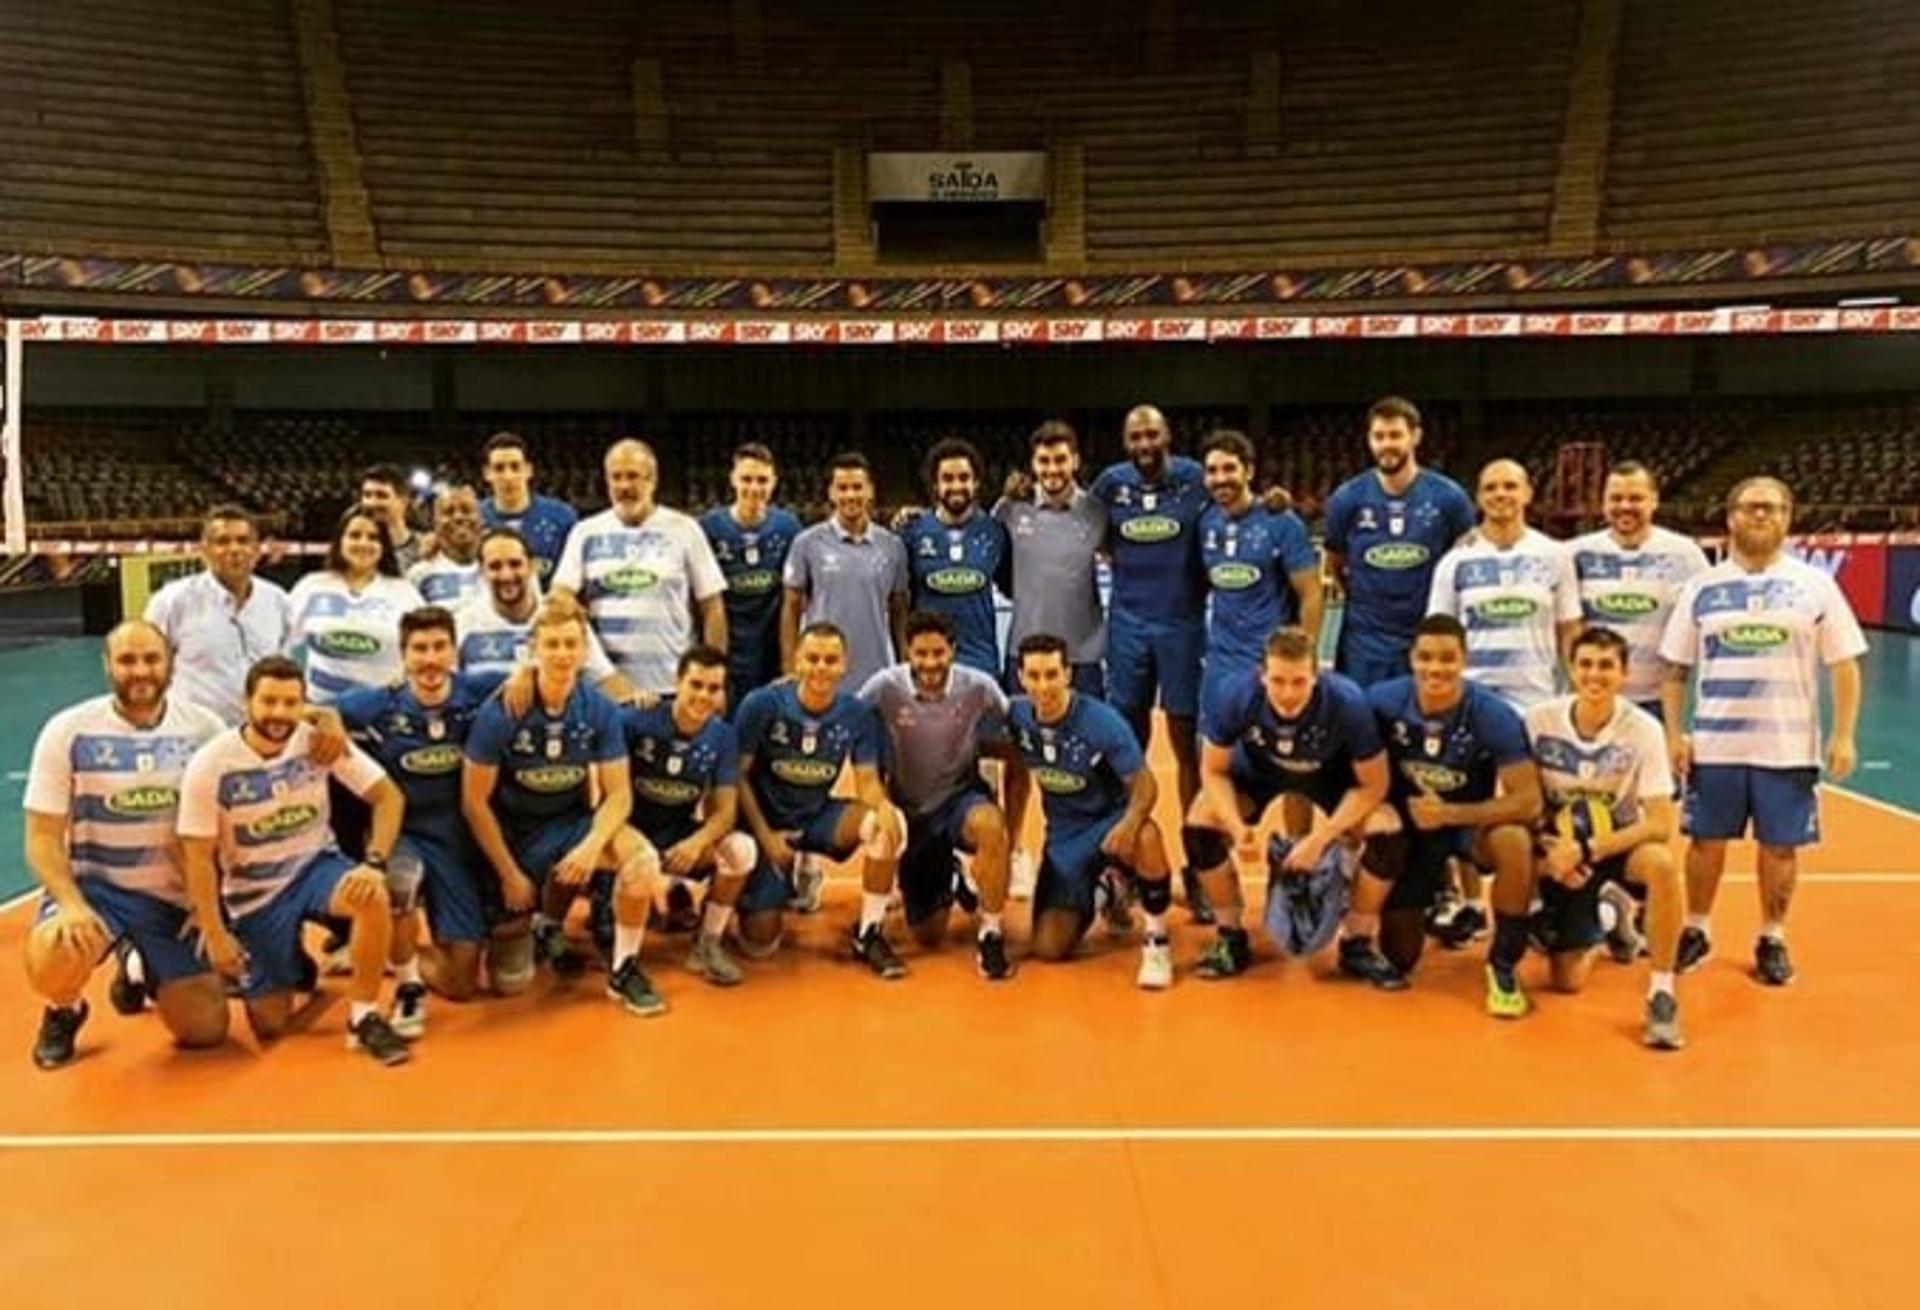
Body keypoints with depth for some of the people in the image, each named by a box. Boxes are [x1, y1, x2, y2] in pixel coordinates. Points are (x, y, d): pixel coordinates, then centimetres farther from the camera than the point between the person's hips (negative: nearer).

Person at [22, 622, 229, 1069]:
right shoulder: (68, 731, -10)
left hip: (177, 896, 2)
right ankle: (63, 1012, 5)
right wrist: (71, 905, -25)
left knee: (206, 1031, -2)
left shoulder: (205, 728, -5)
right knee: (49, 965, -35)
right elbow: (43, 839, -8)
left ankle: (143, 971, 33)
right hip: (93, 883, -2)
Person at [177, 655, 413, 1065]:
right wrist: (214, 935, -12)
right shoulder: (209, 765, -17)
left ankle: (364, 1018, -15)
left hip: (316, 866, 1)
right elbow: (198, 857, -12)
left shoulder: (319, 741, -14)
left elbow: (388, 796, -11)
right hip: (253, 893, 0)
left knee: (374, 897, -34)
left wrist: (375, 862, -26)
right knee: (270, 1027, -1)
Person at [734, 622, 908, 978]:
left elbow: (867, 781, -10)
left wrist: (883, 805, -34)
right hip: (768, 821, -2)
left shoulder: (857, 714, -9)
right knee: (760, 943, -9)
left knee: (889, 824, -29)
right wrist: (765, 836, -15)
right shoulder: (762, 705, -16)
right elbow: (739, 775, -10)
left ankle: (869, 934, -12)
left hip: (819, 815, 2)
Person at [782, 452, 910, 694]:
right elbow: (792, 608, 2)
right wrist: (790, 669, -3)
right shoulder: (807, 543, 0)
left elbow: (898, 612, 11)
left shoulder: (892, 546, 6)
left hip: (877, 680, 2)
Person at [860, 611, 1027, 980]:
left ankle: (990, 935, -18)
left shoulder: (980, 688, -16)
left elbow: (1015, 766, -7)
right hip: (909, 812, 1)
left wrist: (1008, 841, -8)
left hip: (962, 798, -1)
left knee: (990, 825, -38)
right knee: (928, 936, 6)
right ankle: (948, 883, 42)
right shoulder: (883, 688, -17)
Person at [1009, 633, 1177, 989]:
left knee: (1145, 837, -41)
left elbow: (1145, 784, -21)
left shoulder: (1102, 721, -22)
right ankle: (1102, 889, 27)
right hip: (1064, 835, 4)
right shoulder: (1017, 717, -10)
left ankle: (1157, 941, -16)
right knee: (1048, 949, -5)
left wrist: (1129, 823, -42)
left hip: (1111, 822, -4)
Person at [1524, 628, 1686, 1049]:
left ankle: (1661, 991, -20)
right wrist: (1544, 855, -18)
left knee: (1662, 863, -38)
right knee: (1569, 980, -1)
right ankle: (1607, 911, 33)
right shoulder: (1539, 721, -15)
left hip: (1621, 842, -1)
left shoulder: (1644, 729, -17)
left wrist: (1586, 850, -28)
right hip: (1563, 852, 1)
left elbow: (1661, 824, -20)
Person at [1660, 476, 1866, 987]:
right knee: (1706, 842, 7)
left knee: (1780, 847, 7)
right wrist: (1674, 732, -2)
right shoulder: (1701, 587, 4)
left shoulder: (1815, 584, 2)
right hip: (1714, 745, 1)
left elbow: (1844, 666, 1)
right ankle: (1697, 931, 23)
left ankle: (1773, 939, 23)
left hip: (1788, 747, -1)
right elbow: (1675, 669, 6)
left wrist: (1843, 735, -6)